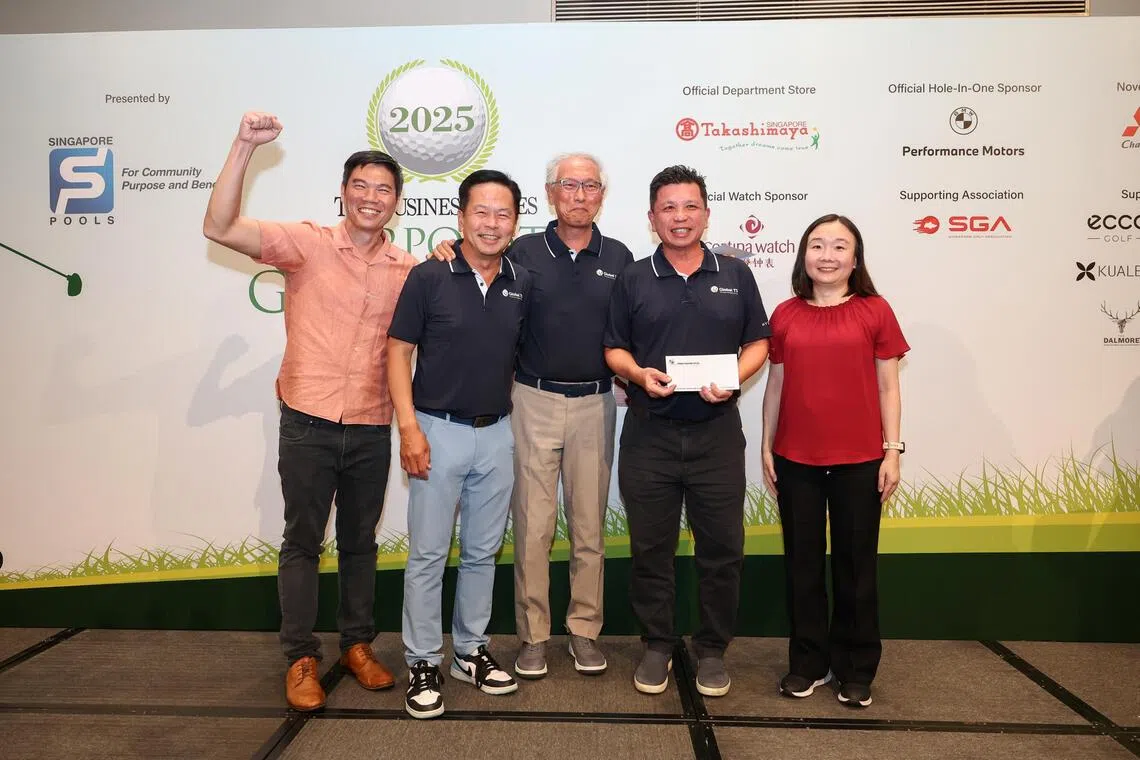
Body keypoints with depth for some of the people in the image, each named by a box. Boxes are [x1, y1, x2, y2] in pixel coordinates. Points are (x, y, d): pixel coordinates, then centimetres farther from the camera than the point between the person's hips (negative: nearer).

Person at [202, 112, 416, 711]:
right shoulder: (308, 243, -5)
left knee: (360, 542, 16)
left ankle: (357, 645, 31)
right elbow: (220, 228, -14)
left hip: (371, 429, 3)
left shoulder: (406, 269, 6)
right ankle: (301, 658, 22)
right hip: (308, 423, -3)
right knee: (302, 542, 8)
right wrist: (244, 147, -22)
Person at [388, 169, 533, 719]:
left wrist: (512, 413, 9)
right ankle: (423, 663, 17)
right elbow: (399, 351, -6)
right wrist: (408, 427, -13)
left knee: (483, 551, 13)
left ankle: (470, 652, 29)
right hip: (438, 430, -4)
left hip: (497, 432, 4)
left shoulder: (522, 284, 4)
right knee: (428, 553, 3)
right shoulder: (429, 277, -7)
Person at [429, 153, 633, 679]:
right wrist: (450, 256, -11)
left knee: (589, 525, 9)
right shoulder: (522, 253, 1)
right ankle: (533, 634, 18)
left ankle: (584, 630, 24)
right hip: (534, 402, -2)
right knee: (532, 525, 3)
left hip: (595, 404, 2)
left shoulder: (618, 257, 7)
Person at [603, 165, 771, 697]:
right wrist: (639, 374, -14)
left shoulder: (735, 275, 7)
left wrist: (734, 378, -11)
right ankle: (657, 645, 26)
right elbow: (614, 349, 7)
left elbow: (758, 343, 8)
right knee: (650, 548, 9)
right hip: (649, 434, 0)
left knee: (721, 547, 7)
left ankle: (712, 650, 25)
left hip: (717, 433, 1)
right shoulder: (632, 279, 5)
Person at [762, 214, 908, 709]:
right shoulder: (785, 315, 4)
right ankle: (808, 663, 26)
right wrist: (766, 448, 7)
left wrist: (892, 452, -3)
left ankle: (856, 671, 24)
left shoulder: (874, 312, -1)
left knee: (855, 564, 8)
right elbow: (776, 385, 8)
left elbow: (887, 387, 1)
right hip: (796, 460, 2)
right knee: (802, 563, 11)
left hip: (859, 460, -2)